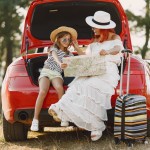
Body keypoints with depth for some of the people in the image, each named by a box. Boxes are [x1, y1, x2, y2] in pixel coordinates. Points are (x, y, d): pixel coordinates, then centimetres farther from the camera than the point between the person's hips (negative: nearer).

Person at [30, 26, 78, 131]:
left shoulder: (69, 54, 20)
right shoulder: (54, 48, 6)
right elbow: (55, 56, -16)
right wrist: (60, 63, -38)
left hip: (57, 74, 2)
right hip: (46, 72, -2)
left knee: (59, 88, -35)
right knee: (43, 92, -30)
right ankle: (35, 119, -28)